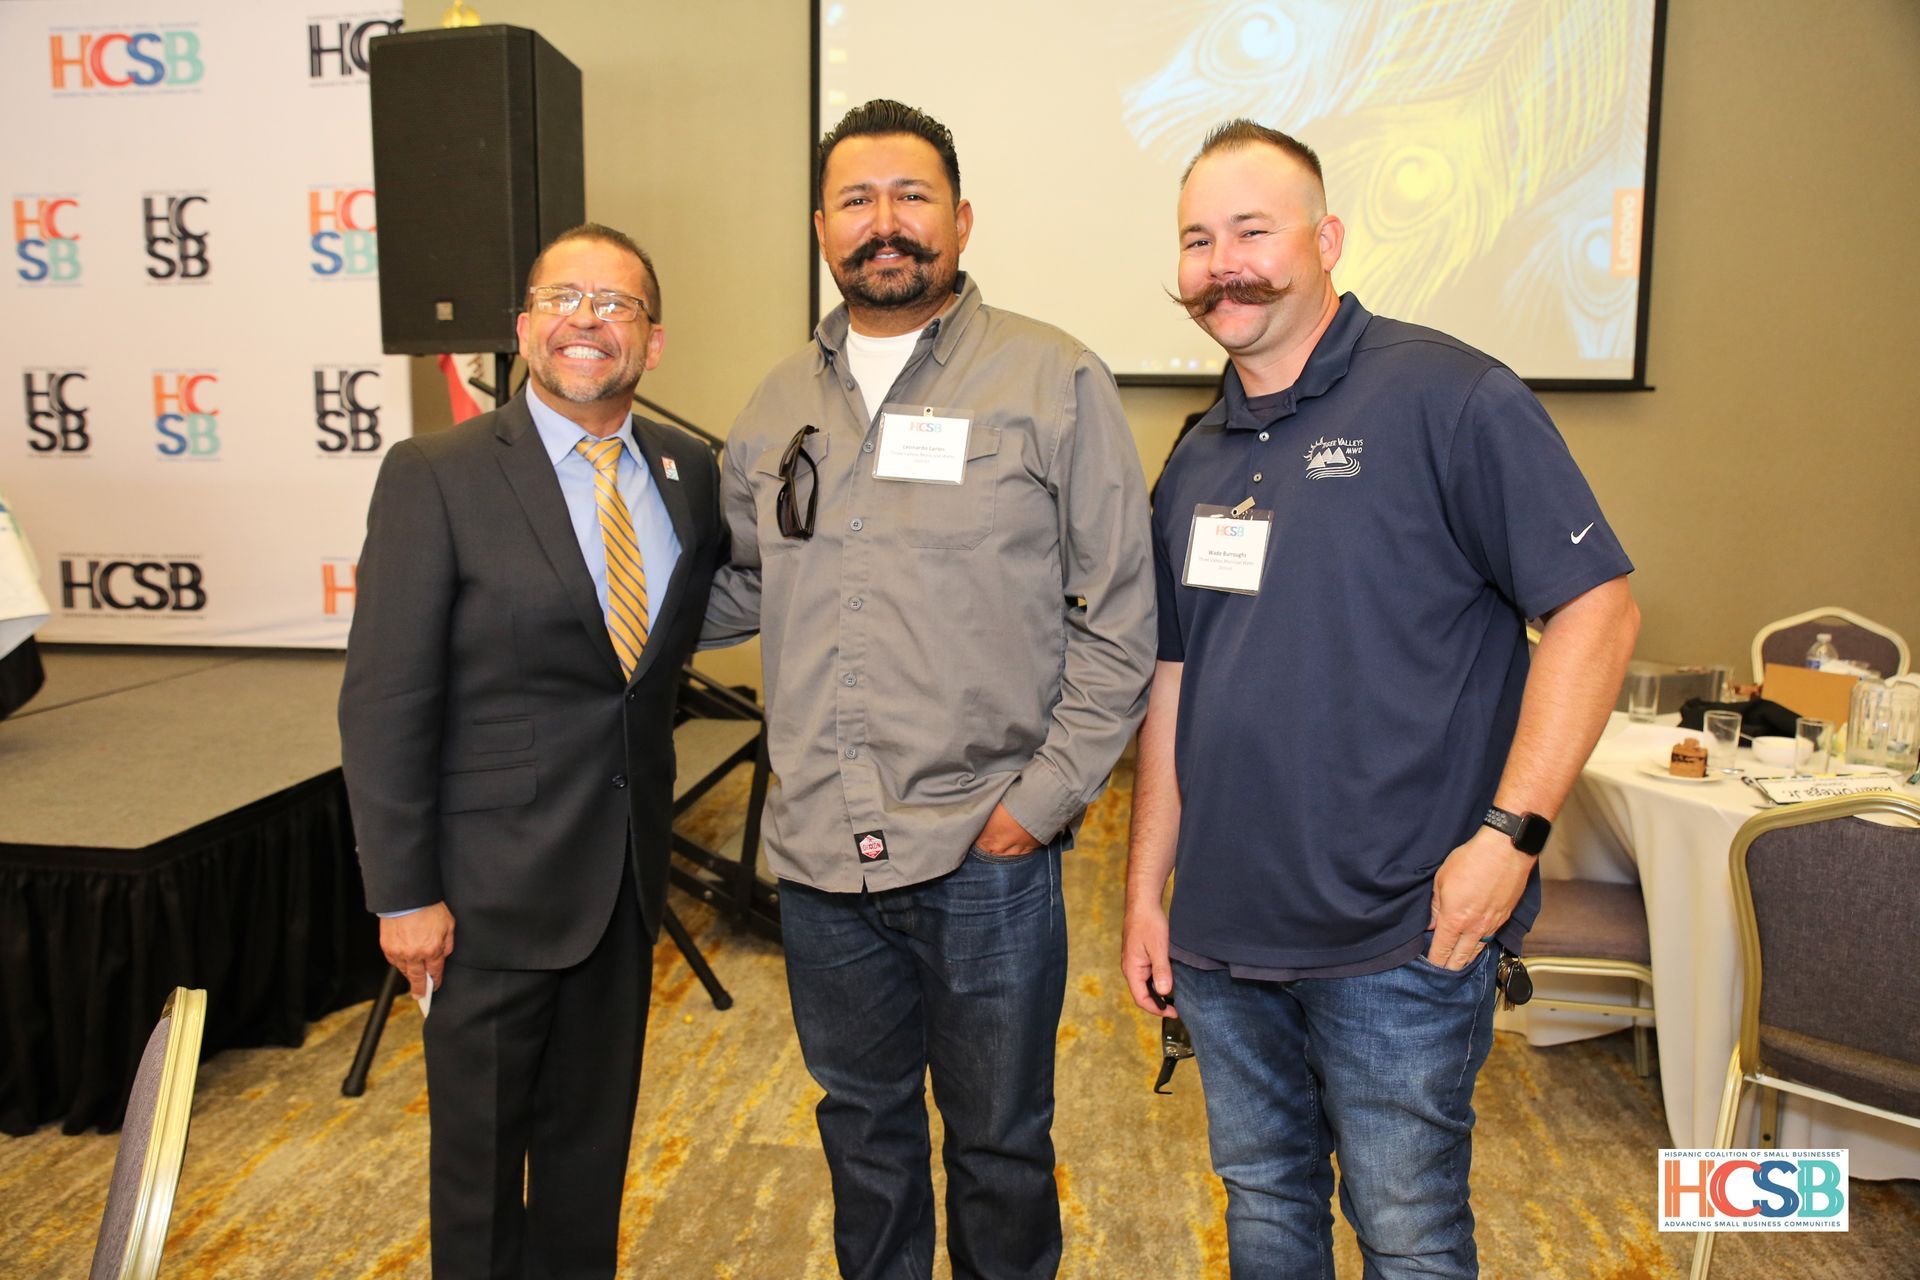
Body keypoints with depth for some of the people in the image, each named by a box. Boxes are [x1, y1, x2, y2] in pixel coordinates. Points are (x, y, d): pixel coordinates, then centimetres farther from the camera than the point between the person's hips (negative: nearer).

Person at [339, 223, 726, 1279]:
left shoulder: (691, 472, 1)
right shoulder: (434, 477, -12)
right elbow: (385, 703, -12)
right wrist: (404, 894, -12)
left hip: (626, 873, 4)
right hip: (493, 883, -4)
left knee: (594, 1134, 21)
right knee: (481, 1145, 15)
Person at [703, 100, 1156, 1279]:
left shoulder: (1055, 382, -6)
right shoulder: (779, 405, 9)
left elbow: (1119, 616, -7)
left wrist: (1043, 800, -11)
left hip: (985, 857, -4)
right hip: (820, 854, 4)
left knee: (999, 1141, 16)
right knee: (864, 1126, 23)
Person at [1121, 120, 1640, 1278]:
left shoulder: (1451, 399, -10)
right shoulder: (1198, 461, 10)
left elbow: (1597, 604, -13)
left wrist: (1511, 832, -19)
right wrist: (1147, 887, 12)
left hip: (1396, 946, -6)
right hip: (1219, 935, 6)